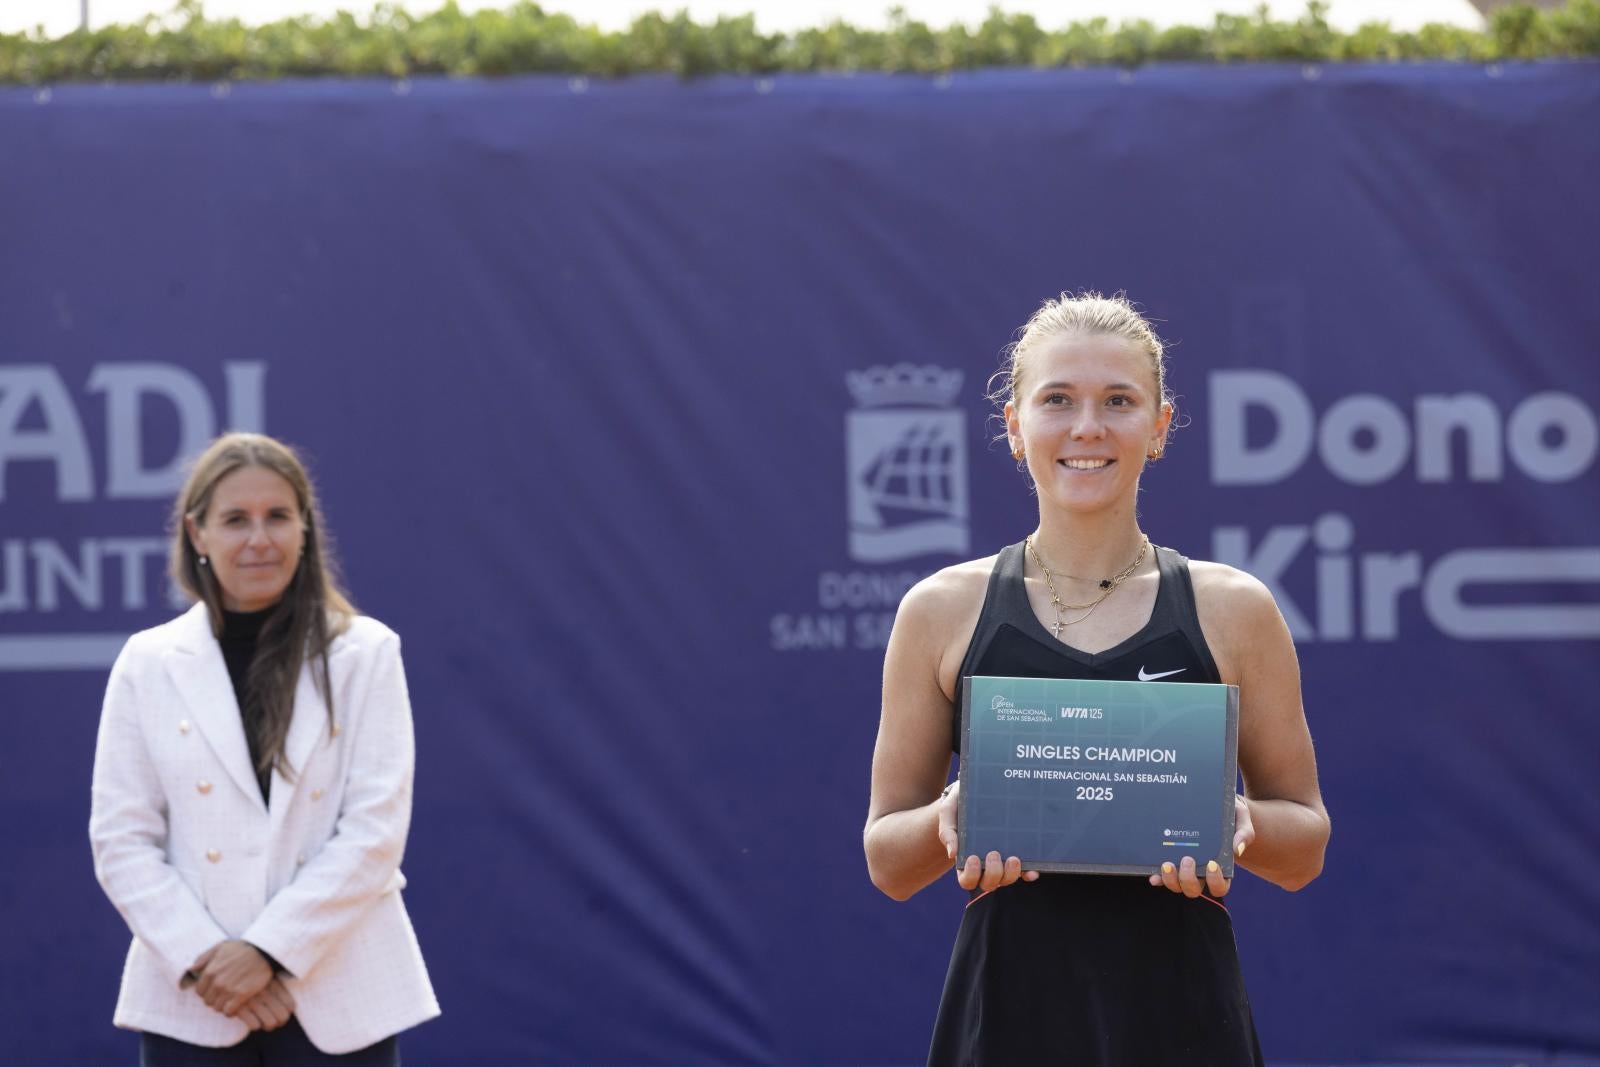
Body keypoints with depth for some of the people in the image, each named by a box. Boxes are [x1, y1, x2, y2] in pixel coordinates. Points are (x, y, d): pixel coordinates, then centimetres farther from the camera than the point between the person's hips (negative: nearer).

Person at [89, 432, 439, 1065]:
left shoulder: (365, 653, 1)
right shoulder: (148, 663, 5)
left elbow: (376, 828, -6)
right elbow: (120, 839, 2)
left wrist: (267, 950, -14)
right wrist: (202, 961, -11)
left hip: (340, 1001, -1)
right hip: (192, 1007, 1)